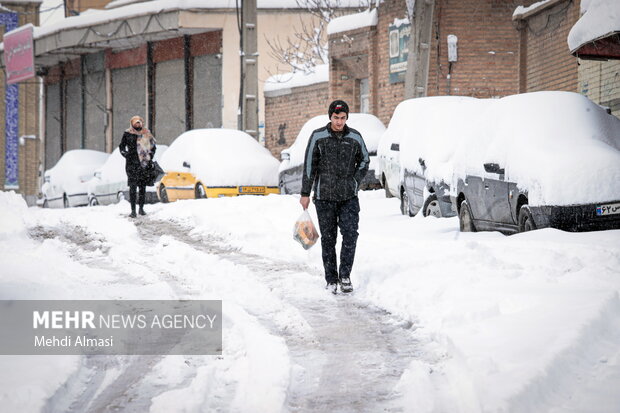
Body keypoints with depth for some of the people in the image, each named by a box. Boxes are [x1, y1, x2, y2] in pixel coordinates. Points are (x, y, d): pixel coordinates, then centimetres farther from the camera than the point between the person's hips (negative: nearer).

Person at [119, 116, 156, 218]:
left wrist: (150, 157, 8)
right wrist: (126, 155, -7)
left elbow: (153, 146, 18)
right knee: (133, 187, -7)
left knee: (143, 187, 6)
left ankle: (141, 208, 18)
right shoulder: (127, 134, 1)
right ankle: (133, 210, -6)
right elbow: (121, 147, 9)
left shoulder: (146, 134, 7)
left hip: (144, 164, 3)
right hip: (132, 164, -2)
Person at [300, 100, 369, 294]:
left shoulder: (355, 137, 3)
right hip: (324, 196, -1)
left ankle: (345, 275, 0)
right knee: (328, 238, 4)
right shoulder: (318, 137, -2)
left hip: (349, 196, 1)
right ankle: (331, 279, 12)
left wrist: (355, 182, 4)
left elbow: (364, 161, 17)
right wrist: (305, 193, 1)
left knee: (350, 233, -11)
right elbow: (309, 165, 2)